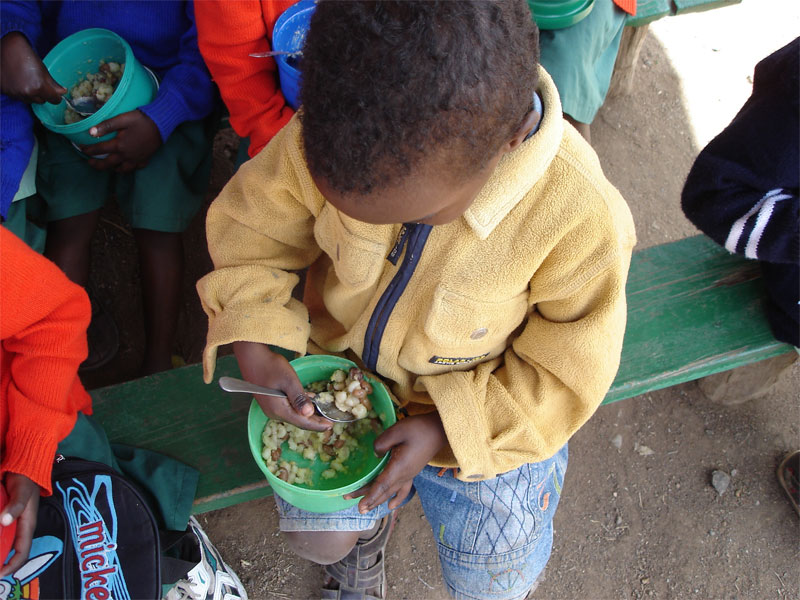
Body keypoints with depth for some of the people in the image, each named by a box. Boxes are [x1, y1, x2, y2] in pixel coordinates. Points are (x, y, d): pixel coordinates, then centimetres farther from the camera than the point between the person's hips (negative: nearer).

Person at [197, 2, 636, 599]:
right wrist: (254, 347, -23)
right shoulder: (326, 141, -27)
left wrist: (445, 430, -24)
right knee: (319, 539, 5)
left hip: (486, 402, -1)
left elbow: (569, 369, -19)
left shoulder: (581, 217, -34)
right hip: (340, 366, 2)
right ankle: (371, 520, 45)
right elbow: (249, 228, -9)